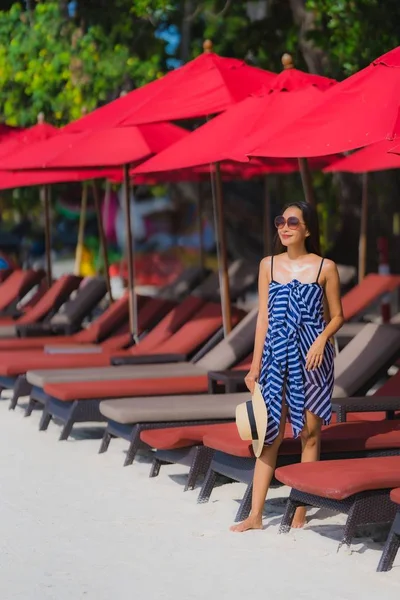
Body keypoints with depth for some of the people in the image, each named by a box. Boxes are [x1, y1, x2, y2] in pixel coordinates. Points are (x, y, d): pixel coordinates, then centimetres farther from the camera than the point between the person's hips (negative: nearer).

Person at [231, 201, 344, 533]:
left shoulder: (325, 268, -1)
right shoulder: (269, 265, 6)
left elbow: (337, 316, 5)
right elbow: (264, 317, 8)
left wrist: (322, 339, -15)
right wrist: (255, 365, 4)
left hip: (312, 357, -2)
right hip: (277, 356, 2)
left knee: (310, 433, 3)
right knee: (270, 433, 1)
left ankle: (301, 513, 10)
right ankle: (255, 515, 3)